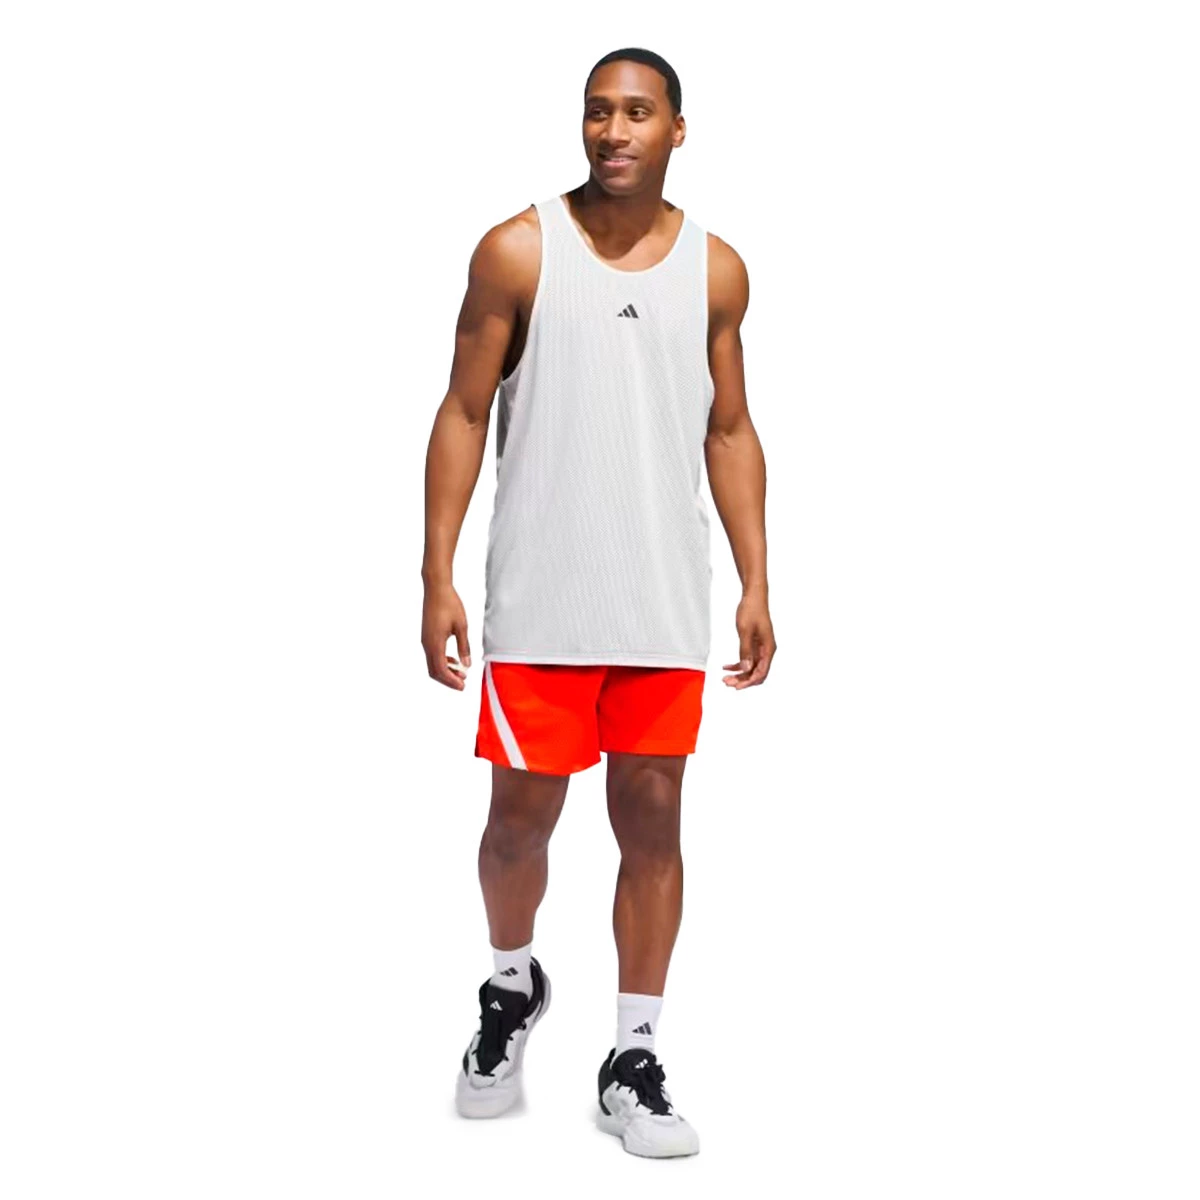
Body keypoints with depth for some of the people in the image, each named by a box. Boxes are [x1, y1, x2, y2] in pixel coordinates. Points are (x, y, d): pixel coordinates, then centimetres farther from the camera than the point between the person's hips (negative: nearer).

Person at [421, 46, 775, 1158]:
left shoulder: (716, 269, 6)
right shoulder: (518, 251, -3)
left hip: (665, 605, 2)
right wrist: (437, 578, -7)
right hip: (539, 598, -2)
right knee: (522, 813, 6)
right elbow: (464, 415, -1)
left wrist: (756, 583, 5)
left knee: (652, 819, 5)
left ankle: (633, 1062, 18)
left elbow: (730, 432, 11)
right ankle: (511, 986, 36)